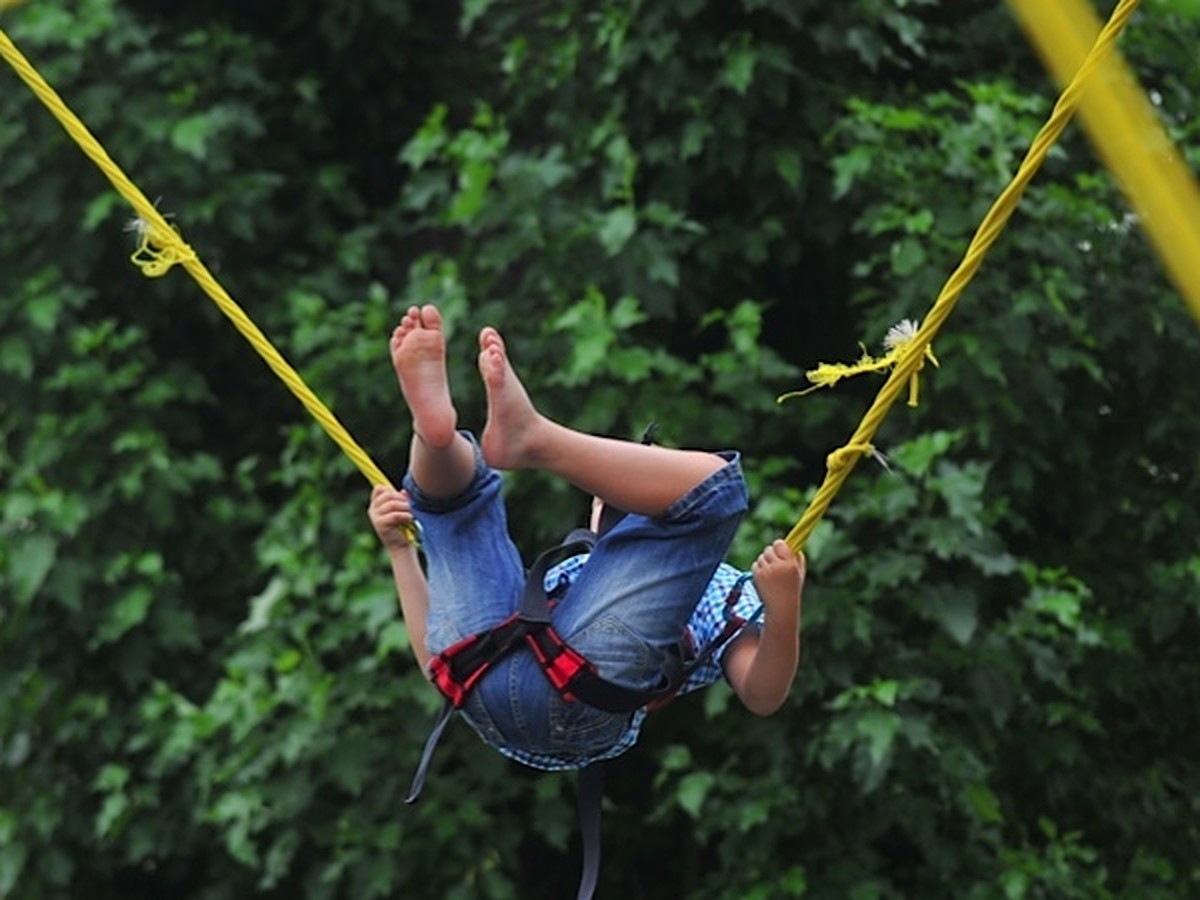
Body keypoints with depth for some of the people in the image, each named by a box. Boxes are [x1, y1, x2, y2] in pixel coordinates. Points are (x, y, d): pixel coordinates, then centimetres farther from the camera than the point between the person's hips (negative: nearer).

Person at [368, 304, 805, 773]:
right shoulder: (563, 576, 45)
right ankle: (435, 431, -16)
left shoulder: (719, 588, 34)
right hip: (475, 678, 5)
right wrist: (399, 548, 30)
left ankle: (529, 437, -14)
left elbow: (761, 697, 13)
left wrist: (782, 610, -7)